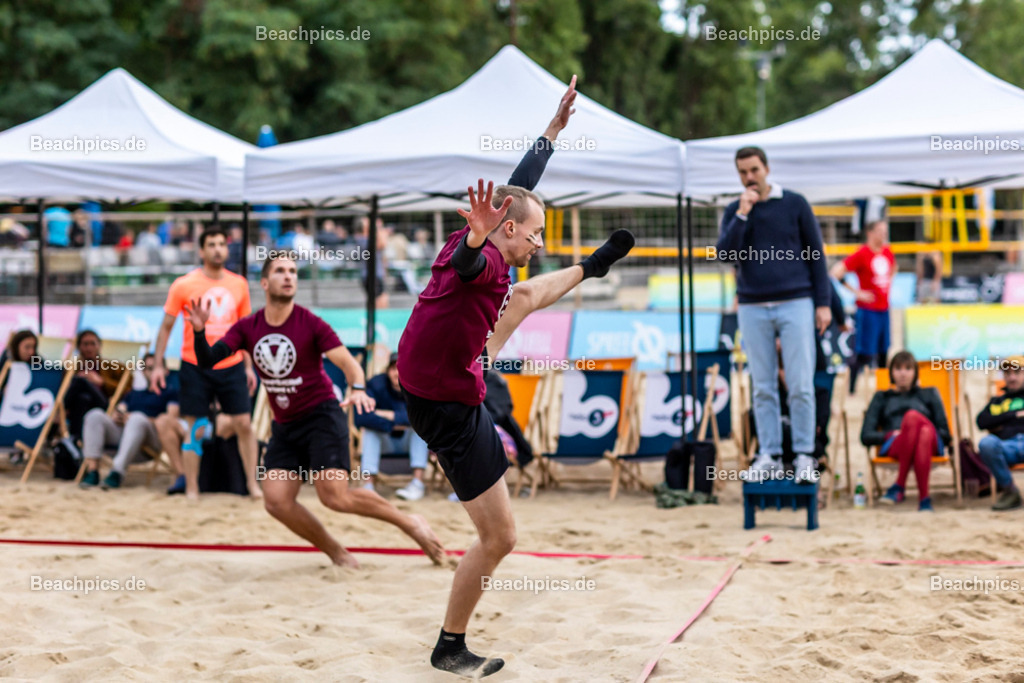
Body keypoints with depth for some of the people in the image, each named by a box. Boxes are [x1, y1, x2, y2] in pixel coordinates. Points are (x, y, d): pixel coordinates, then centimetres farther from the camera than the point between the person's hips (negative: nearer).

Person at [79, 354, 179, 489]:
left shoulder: (169, 394, 18)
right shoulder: (133, 394, 36)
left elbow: (171, 421, 1)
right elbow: (119, 411, 25)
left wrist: (131, 418, -8)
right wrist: (116, 416, -3)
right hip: (120, 431, 5)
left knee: (137, 418, -38)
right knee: (95, 415, -20)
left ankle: (117, 472, -47)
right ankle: (92, 470, -33)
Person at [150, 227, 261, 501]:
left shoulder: (239, 284, 6)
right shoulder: (184, 285, -3)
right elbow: (166, 326, 2)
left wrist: (249, 366, 12)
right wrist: (158, 365, -2)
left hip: (232, 366, 2)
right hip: (195, 366, -2)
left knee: (244, 424, 0)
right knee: (194, 429, 1)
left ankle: (252, 483, 11)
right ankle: (191, 488, 9)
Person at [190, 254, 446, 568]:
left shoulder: (311, 324, -10)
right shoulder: (247, 328, 0)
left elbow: (348, 362, -17)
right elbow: (207, 360, -5)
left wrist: (358, 389, -38)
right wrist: (199, 330, -25)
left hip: (321, 416, -5)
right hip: (284, 425, 5)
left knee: (335, 496, -19)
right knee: (276, 501, -9)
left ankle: (410, 523, 1)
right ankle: (336, 553, 10)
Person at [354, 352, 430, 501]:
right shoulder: (377, 384, -18)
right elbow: (361, 417, -31)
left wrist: (390, 415, -30)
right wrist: (393, 425, -33)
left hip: (412, 442, 0)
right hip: (385, 443, 0)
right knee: (371, 423, -26)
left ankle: (418, 482, -36)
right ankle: (369, 484, -35)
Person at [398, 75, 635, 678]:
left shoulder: (489, 252, -3)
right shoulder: (479, 259, -29)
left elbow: (520, 184, 13)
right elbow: (466, 263, -57)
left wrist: (555, 127, 18)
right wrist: (476, 239, -80)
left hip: (450, 377, 10)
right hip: (450, 409, -10)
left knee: (526, 296, 29)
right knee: (499, 538, -3)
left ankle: (591, 268, 60)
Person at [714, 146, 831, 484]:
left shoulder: (795, 204, 2)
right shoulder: (734, 211, 8)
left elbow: (816, 254, 3)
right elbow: (724, 254, -7)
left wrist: (823, 304, -2)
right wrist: (743, 214, -13)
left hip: (795, 305, -2)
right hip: (753, 309, 2)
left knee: (801, 386, -5)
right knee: (763, 388, 4)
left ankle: (804, 456, 2)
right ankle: (769, 456, 9)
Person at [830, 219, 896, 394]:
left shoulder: (887, 252, 8)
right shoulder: (862, 254, -13)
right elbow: (836, 273, -18)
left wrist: (888, 284, 15)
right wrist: (857, 292, -15)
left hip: (884, 309, 7)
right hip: (868, 310, -7)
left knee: (884, 353, 9)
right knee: (865, 354, -8)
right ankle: (851, 390, -2)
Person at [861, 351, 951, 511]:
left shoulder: (929, 394, 33)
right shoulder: (881, 398, 31)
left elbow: (944, 432, 23)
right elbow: (866, 436, 17)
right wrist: (890, 434, -1)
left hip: (931, 444, 1)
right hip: (893, 446, -1)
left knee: (917, 421, -36)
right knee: (912, 417, -36)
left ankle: (899, 486, -46)